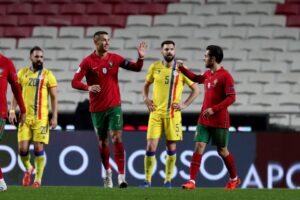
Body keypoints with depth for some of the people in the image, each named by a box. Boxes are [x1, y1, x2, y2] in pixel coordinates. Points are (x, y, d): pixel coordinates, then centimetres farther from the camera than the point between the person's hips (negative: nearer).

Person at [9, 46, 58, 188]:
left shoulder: (48, 75, 2)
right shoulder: (22, 73, 10)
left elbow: (54, 97, 2)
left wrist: (54, 116, -5)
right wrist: (12, 111, 4)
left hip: (41, 118, -2)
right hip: (25, 117, 2)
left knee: (39, 148, -6)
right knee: (23, 148, -4)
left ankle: (38, 179, 5)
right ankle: (28, 168, 25)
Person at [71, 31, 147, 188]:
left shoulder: (115, 58, 2)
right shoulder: (88, 62, -5)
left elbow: (136, 68, 5)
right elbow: (75, 82, -9)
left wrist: (141, 58, -15)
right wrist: (88, 87, -28)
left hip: (114, 106, 0)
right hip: (97, 108, 0)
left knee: (117, 138, -13)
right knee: (102, 141, 10)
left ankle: (121, 176, -16)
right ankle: (107, 172, 30)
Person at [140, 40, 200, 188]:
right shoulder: (155, 67, 5)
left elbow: (195, 90, 3)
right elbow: (146, 85, 20)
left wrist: (185, 104, -5)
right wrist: (146, 99, 4)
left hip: (173, 114, -1)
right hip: (156, 112, 1)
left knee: (171, 147, 4)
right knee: (151, 146, -6)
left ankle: (168, 180, 14)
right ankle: (147, 180, 1)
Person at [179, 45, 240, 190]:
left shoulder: (225, 76, -14)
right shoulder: (208, 74, 10)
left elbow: (231, 98, -19)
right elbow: (196, 78, 33)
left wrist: (214, 109, -25)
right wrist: (182, 68, 28)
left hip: (219, 122, -6)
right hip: (204, 120, 6)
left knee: (222, 150, 6)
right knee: (198, 147, -6)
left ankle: (234, 179, 27)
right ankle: (192, 181, -10)